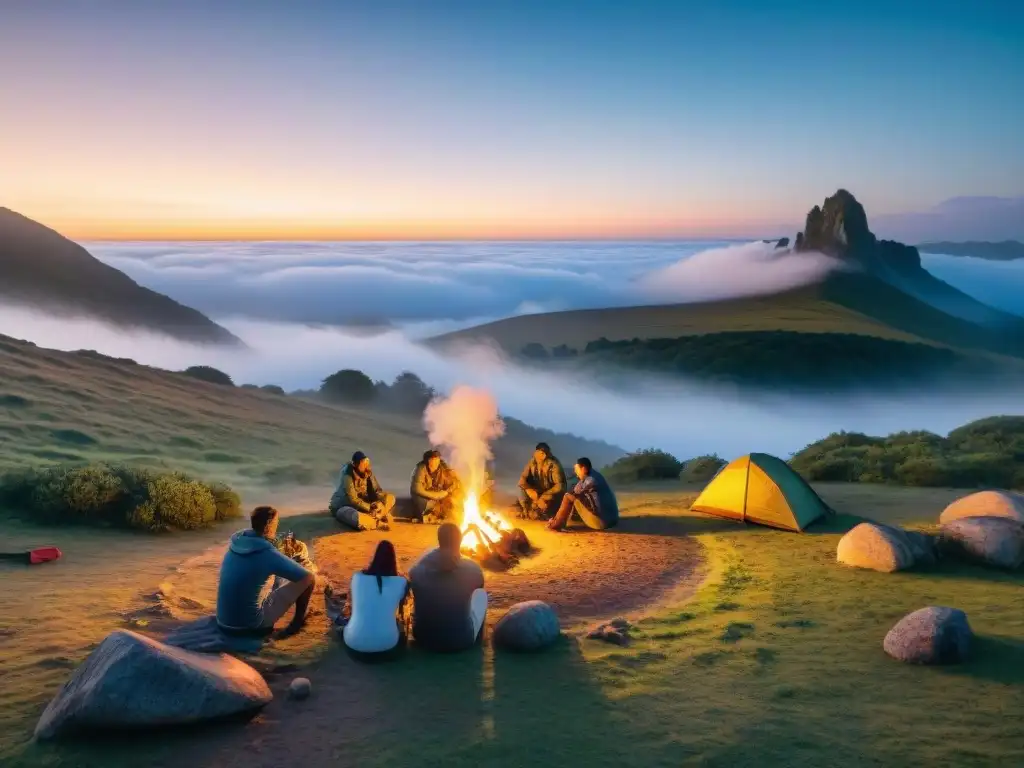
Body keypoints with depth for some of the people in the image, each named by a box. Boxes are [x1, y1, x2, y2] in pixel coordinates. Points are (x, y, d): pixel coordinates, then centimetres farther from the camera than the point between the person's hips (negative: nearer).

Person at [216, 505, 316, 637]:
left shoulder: (236, 543, -2)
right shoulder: (268, 554, -20)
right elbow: (309, 576, -13)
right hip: (250, 624, -7)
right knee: (308, 580, 2)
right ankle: (298, 621, 24)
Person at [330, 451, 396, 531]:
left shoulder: (367, 472, -9)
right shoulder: (347, 476, -26)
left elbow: (377, 490, -5)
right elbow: (353, 500, -27)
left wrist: (380, 503, -25)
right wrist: (371, 509, -30)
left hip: (363, 502, 7)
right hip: (343, 506, -7)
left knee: (390, 497, -7)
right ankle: (379, 523, -23)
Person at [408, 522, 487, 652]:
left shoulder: (418, 570, -10)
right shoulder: (472, 569, -13)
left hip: (424, 638, 2)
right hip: (461, 641, -2)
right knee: (481, 594, 19)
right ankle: (476, 637, 33)